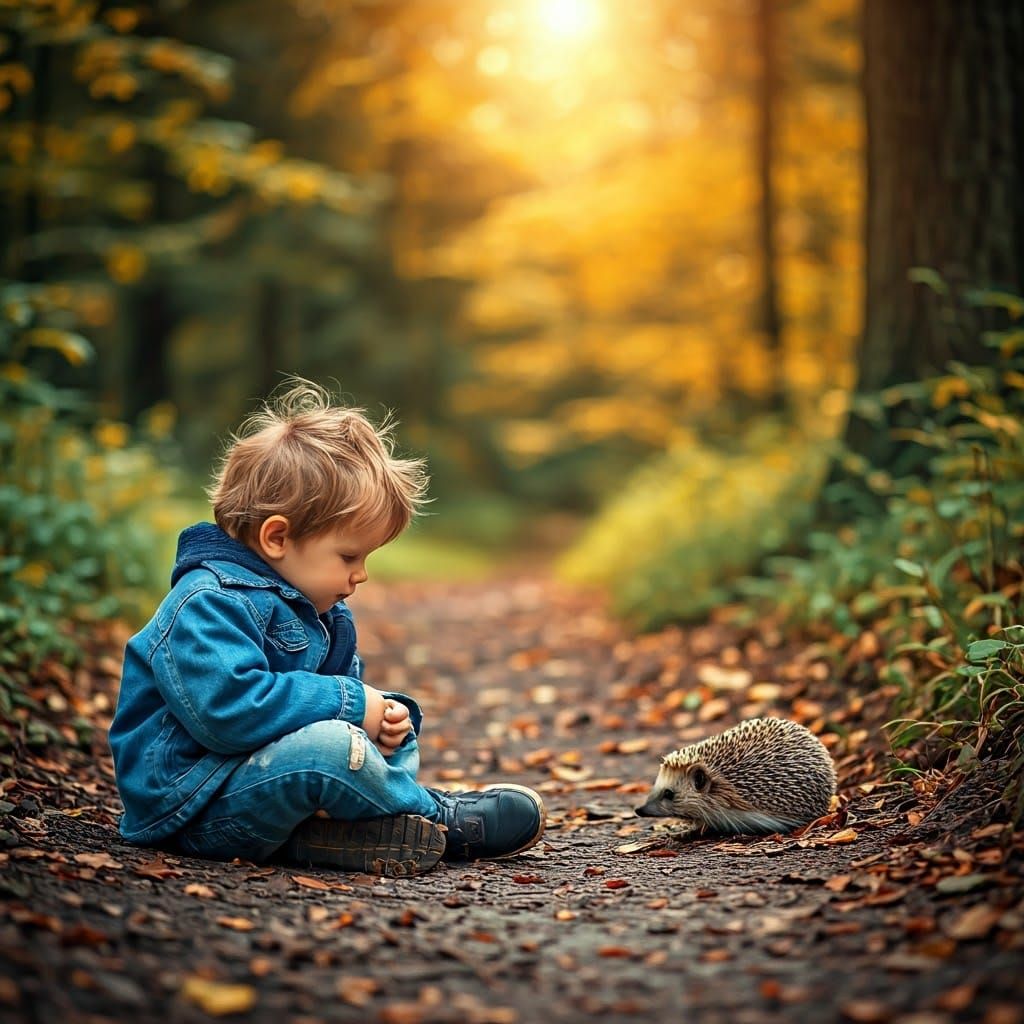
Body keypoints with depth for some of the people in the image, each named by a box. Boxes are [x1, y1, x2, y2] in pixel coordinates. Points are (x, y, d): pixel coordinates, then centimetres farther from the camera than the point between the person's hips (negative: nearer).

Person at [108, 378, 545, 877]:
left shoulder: (320, 611, 13)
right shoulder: (210, 605, -20)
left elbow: (346, 693, 24)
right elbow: (229, 708, -34)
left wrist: (384, 715, -1)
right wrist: (351, 704, -25)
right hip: (191, 806, -11)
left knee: (398, 746, 15)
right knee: (329, 745, -32)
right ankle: (442, 819, -7)